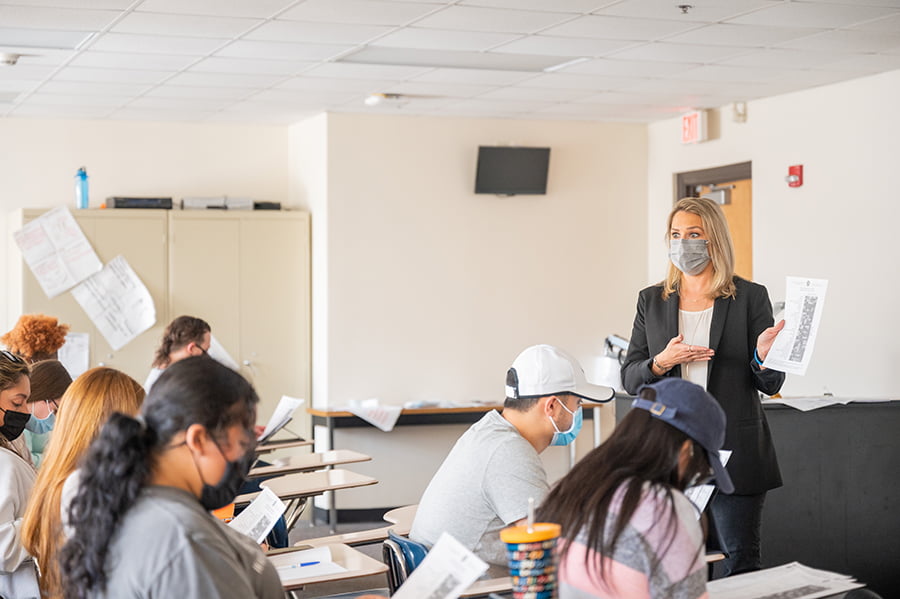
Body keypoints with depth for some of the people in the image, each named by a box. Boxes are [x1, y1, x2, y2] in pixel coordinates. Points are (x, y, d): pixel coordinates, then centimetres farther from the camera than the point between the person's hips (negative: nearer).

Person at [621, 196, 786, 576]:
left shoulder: (750, 297, 1)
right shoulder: (651, 301, 9)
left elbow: (771, 385, 2)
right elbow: (629, 379, 7)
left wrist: (763, 358, -20)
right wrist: (662, 362, -12)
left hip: (734, 452, -2)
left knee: (741, 562, 2)